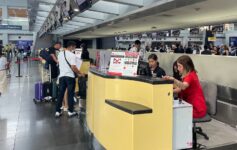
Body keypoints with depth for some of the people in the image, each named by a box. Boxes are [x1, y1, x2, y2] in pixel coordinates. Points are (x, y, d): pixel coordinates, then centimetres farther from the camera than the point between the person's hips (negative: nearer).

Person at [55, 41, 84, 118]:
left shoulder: (60, 54, 8)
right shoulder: (72, 55, -12)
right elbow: (73, 67, -18)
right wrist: (80, 74, -6)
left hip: (61, 76, 6)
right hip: (70, 76, -5)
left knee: (60, 94, 10)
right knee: (70, 94, 4)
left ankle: (57, 111, 13)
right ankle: (70, 111, 12)